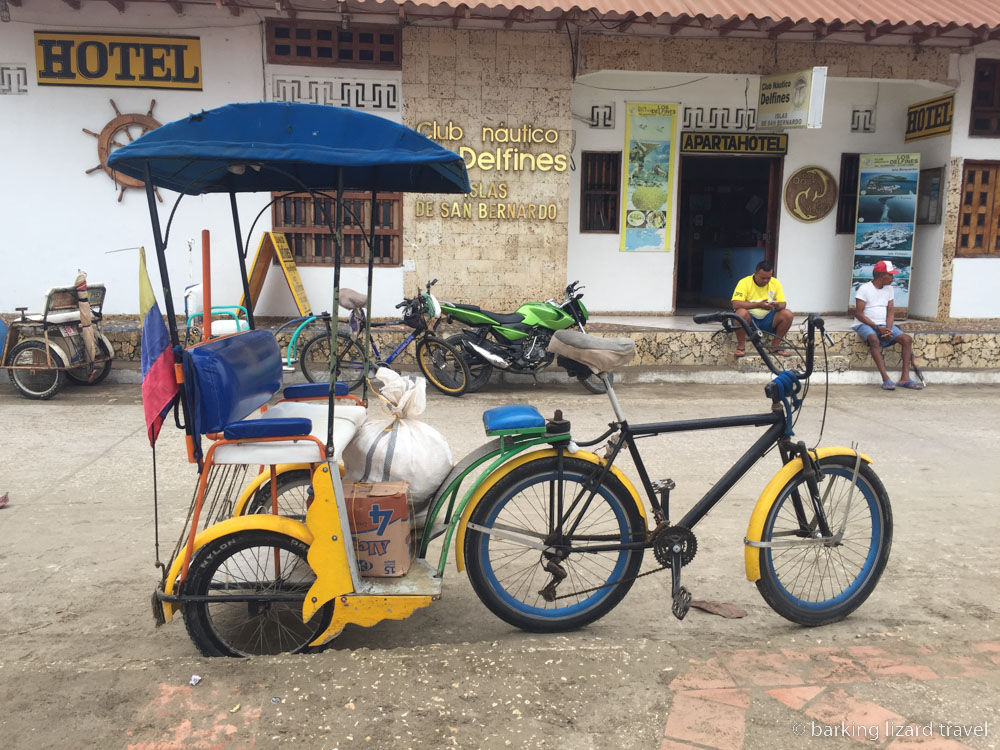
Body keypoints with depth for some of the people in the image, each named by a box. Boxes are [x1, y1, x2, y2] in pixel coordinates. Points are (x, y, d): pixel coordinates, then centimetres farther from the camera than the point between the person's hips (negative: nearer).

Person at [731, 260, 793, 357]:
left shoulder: (775, 283, 2)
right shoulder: (745, 282, -11)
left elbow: (783, 304, 1)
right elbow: (735, 304, -23)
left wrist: (777, 306, -25)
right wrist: (758, 305, -29)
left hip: (768, 320, 4)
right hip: (749, 319, -4)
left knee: (787, 314, -21)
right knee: (741, 312, -37)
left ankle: (775, 345, -2)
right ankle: (741, 346, -17)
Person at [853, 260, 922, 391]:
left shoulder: (889, 289, 12)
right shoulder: (865, 289, -7)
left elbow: (889, 311, 8)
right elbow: (858, 313, -11)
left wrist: (888, 329, -12)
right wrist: (877, 327, -18)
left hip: (884, 325, 6)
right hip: (866, 325, -6)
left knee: (907, 339, -15)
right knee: (874, 339, -38)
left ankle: (904, 378, -18)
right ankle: (886, 379, -42)